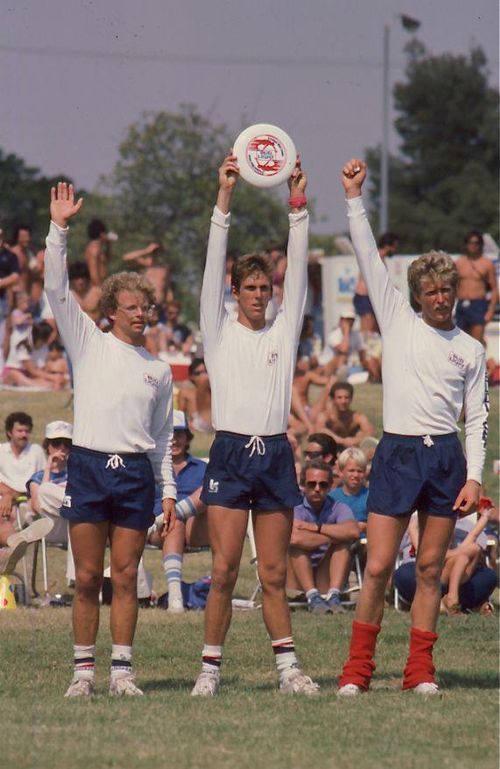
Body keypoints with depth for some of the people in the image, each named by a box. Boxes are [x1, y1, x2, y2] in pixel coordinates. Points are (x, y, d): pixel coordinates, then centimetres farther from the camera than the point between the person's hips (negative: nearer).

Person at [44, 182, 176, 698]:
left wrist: (168, 490, 12)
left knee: (125, 577, 0)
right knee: (88, 577, -2)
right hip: (89, 466, -2)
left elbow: (163, 437, 20)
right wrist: (58, 229, -7)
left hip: (136, 472, 2)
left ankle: (122, 670, 3)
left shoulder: (158, 370, 16)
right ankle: (84, 670, 2)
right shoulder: (88, 342, 9)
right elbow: (57, 289, 0)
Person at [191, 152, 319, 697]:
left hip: (276, 455, 2)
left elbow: (297, 270, 5)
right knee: (223, 572, -6)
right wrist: (224, 198, -9)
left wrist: (297, 205, -4)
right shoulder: (219, 331, 6)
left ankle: (288, 668, 6)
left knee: (274, 574, 4)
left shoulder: (284, 330, 12)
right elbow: (214, 266, -2)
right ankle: (210, 668, -1)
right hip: (230, 453, -2)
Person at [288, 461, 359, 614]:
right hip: (297, 581, -2)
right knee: (297, 542, -25)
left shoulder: (338, 508, 2)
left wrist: (315, 527, -20)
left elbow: (353, 531, -22)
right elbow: (294, 537, -30)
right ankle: (312, 597, -36)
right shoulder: (294, 508, -6)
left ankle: (333, 595, -31)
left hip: (324, 580, 2)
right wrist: (332, 536, -19)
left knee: (344, 540, -16)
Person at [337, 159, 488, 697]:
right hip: (397, 452, -2)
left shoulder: (469, 350, 11)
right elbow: (369, 259, 2)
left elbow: (478, 417, 10)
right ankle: (357, 668, -1)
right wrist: (354, 197, -3)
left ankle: (419, 671, 8)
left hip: (447, 456, 2)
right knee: (378, 567, -7)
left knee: (431, 568, 4)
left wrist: (474, 477, 0)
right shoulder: (397, 321, 7)